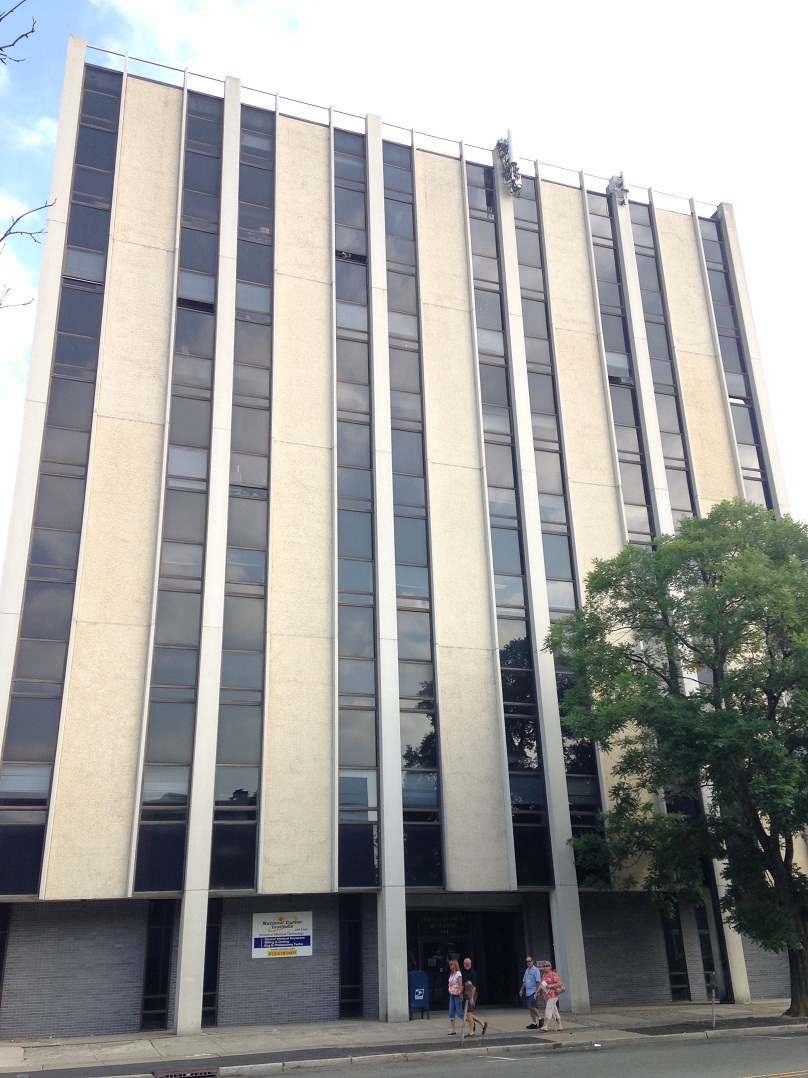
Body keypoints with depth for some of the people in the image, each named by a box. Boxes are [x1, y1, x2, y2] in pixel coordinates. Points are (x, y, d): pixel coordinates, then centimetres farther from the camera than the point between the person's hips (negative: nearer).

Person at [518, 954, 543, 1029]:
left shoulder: (535, 970, -9)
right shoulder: (526, 970, 15)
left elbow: (538, 981, -15)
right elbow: (524, 981, 24)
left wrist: (537, 992, -21)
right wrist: (521, 990, 21)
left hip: (533, 992, -8)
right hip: (527, 992, 8)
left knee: (532, 1007, -15)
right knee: (531, 1008, 9)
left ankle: (539, 1018, 4)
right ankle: (534, 1023, 14)